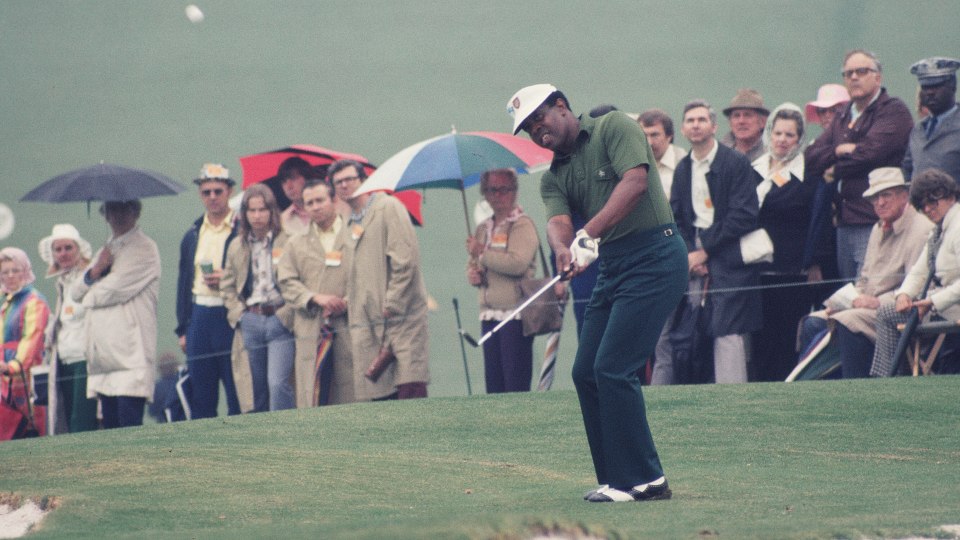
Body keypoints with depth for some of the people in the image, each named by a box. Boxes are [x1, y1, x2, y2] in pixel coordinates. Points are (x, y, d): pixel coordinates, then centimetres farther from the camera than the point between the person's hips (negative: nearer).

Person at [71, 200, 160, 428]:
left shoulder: (144, 249, -2)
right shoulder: (106, 251, 24)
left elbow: (114, 289, -12)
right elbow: (76, 292, 17)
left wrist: (90, 295, 7)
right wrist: (95, 271, -2)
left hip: (131, 357, -8)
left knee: (129, 426, -15)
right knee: (110, 426, 5)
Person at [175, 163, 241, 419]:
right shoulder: (192, 236, 15)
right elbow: (184, 283, 17)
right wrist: (183, 329, 12)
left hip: (231, 319, -5)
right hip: (199, 318, 5)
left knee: (238, 399, -3)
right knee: (201, 403, 6)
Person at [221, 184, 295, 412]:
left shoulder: (288, 242, -3)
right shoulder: (237, 246, 12)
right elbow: (227, 285, 20)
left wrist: (289, 313, -9)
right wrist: (238, 313, 6)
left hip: (280, 319, -5)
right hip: (251, 321, 5)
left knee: (278, 383, -16)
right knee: (258, 388, 7)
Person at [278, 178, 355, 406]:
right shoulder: (296, 245, 17)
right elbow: (288, 284, 7)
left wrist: (349, 301, -11)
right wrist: (316, 298, -10)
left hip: (350, 329, -1)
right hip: (311, 333, 1)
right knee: (313, 400, -5)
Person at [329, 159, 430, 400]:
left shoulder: (388, 207, -2)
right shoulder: (350, 223, 20)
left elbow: (406, 258, -10)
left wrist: (391, 304, -14)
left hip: (401, 316, -7)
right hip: (369, 322, 7)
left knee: (410, 388, -14)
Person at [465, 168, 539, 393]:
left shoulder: (522, 225, -5)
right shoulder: (483, 228, 19)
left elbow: (517, 263, -19)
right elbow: (471, 265, 27)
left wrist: (482, 253, -9)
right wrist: (472, 274, 3)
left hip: (515, 314, -8)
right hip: (489, 315, 8)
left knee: (516, 384, -9)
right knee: (493, 382, 7)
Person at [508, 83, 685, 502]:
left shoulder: (613, 127, -4)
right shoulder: (554, 177, 15)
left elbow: (635, 181, -19)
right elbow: (557, 220, -4)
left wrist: (590, 233, -26)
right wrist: (564, 251, -28)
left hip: (653, 258, -8)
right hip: (611, 269, 8)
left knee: (613, 369, -14)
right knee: (585, 372, 4)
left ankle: (642, 480, -9)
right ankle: (615, 478, 11)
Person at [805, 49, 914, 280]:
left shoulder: (894, 111, -3)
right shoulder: (843, 118, 21)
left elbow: (870, 151, -16)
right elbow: (810, 157, 13)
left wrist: (835, 170, 1)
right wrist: (837, 151, -7)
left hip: (874, 220, -8)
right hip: (845, 223, 8)